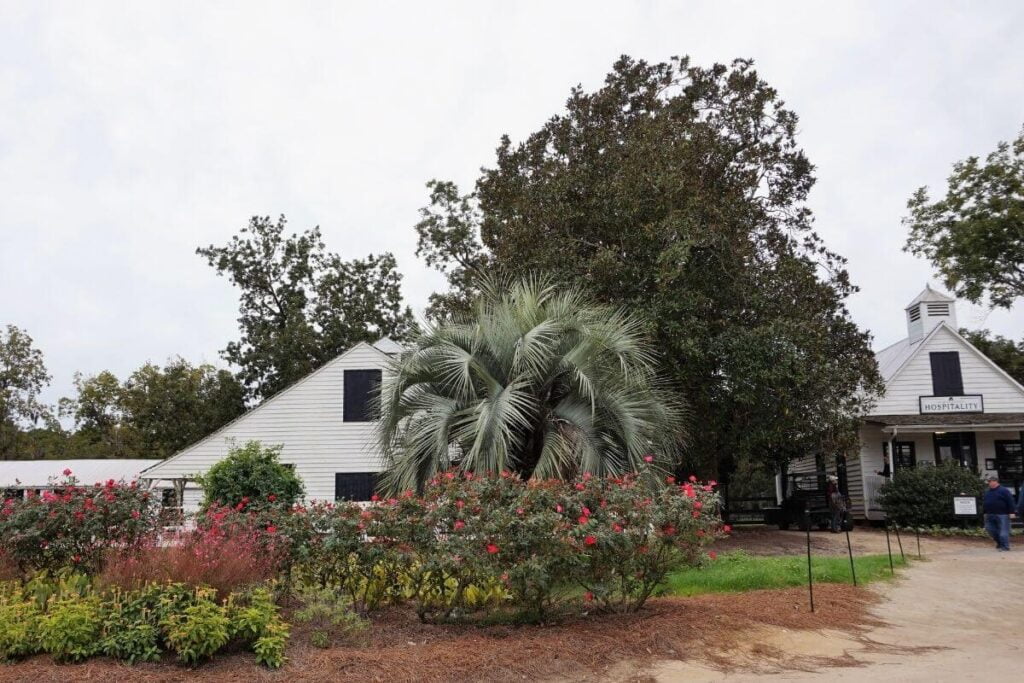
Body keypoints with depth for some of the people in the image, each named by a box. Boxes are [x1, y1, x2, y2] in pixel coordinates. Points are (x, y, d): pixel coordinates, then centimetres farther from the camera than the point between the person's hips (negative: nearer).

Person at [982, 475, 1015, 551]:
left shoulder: (1004, 491, -7)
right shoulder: (987, 492, 14)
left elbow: (1010, 502, -11)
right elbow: (984, 503, 21)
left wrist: (1011, 512, -14)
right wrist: (985, 512, 19)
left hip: (1002, 515, -7)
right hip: (990, 515, 7)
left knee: (1003, 531, -4)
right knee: (989, 528, 9)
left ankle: (1005, 546, 2)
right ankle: (999, 542, 26)